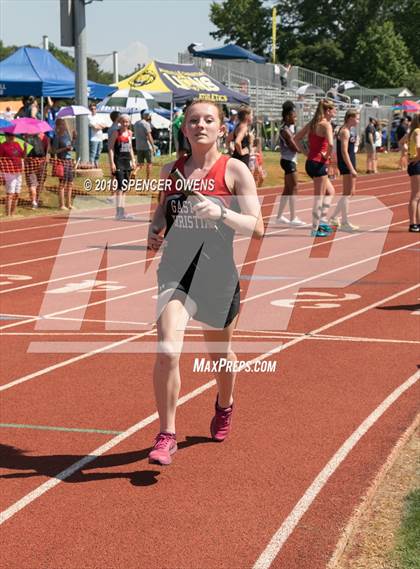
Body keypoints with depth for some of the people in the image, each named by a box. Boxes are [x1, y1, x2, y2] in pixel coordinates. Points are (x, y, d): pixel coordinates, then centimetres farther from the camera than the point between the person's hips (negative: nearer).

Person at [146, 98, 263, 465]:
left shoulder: (235, 171, -5)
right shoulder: (171, 170, 6)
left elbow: (257, 227, -10)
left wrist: (220, 213, -26)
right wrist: (155, 228, 1)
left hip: (218, 273, -1)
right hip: (176, 270, 1)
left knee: (220, 351, 19)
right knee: (167, 350, -19)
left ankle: (224, 406, 51)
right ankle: (167, 436, -5)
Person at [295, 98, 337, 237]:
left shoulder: (312, 123, 11)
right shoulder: (326, 124, -13)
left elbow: (296, 139, 13)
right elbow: (330, 144, -30)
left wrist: (306, 153, 9)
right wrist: (327, 156, -13)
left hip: (310, 162, 8)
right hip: (319, 163, -8)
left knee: (330, 191, 23)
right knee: (319, 197, 1)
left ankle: (322, 221, 21)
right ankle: (315, 229, 5)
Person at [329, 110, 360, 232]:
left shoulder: (349, 130, 16)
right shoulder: (345, 132, -14)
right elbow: (344, 151, -21)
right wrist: (351, 169, -24)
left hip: (350, 164, 10)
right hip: (346, 165, -10)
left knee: (351, 192, 15)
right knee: (347, 194, -5)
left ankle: (334, 217, 19)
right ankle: (345, 223, 0)